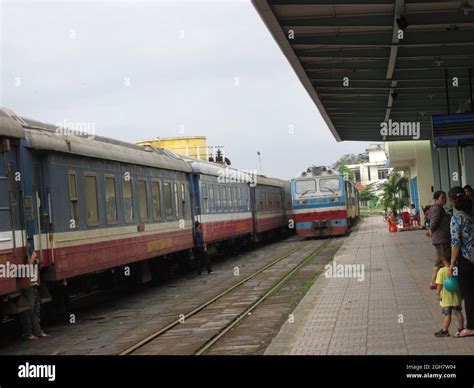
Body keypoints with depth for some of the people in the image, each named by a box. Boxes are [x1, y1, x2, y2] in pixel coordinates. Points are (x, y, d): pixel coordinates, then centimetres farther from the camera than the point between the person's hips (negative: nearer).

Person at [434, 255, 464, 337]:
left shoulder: (442, 271, -16)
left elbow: (439, 284, -17)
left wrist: (439, 294, -7)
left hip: (446, 298, -4)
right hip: (456, 296, 4)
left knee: (447, 314, 0)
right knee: (458, 312, 14)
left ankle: (444, 330, 4)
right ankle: (461, 328, 23)